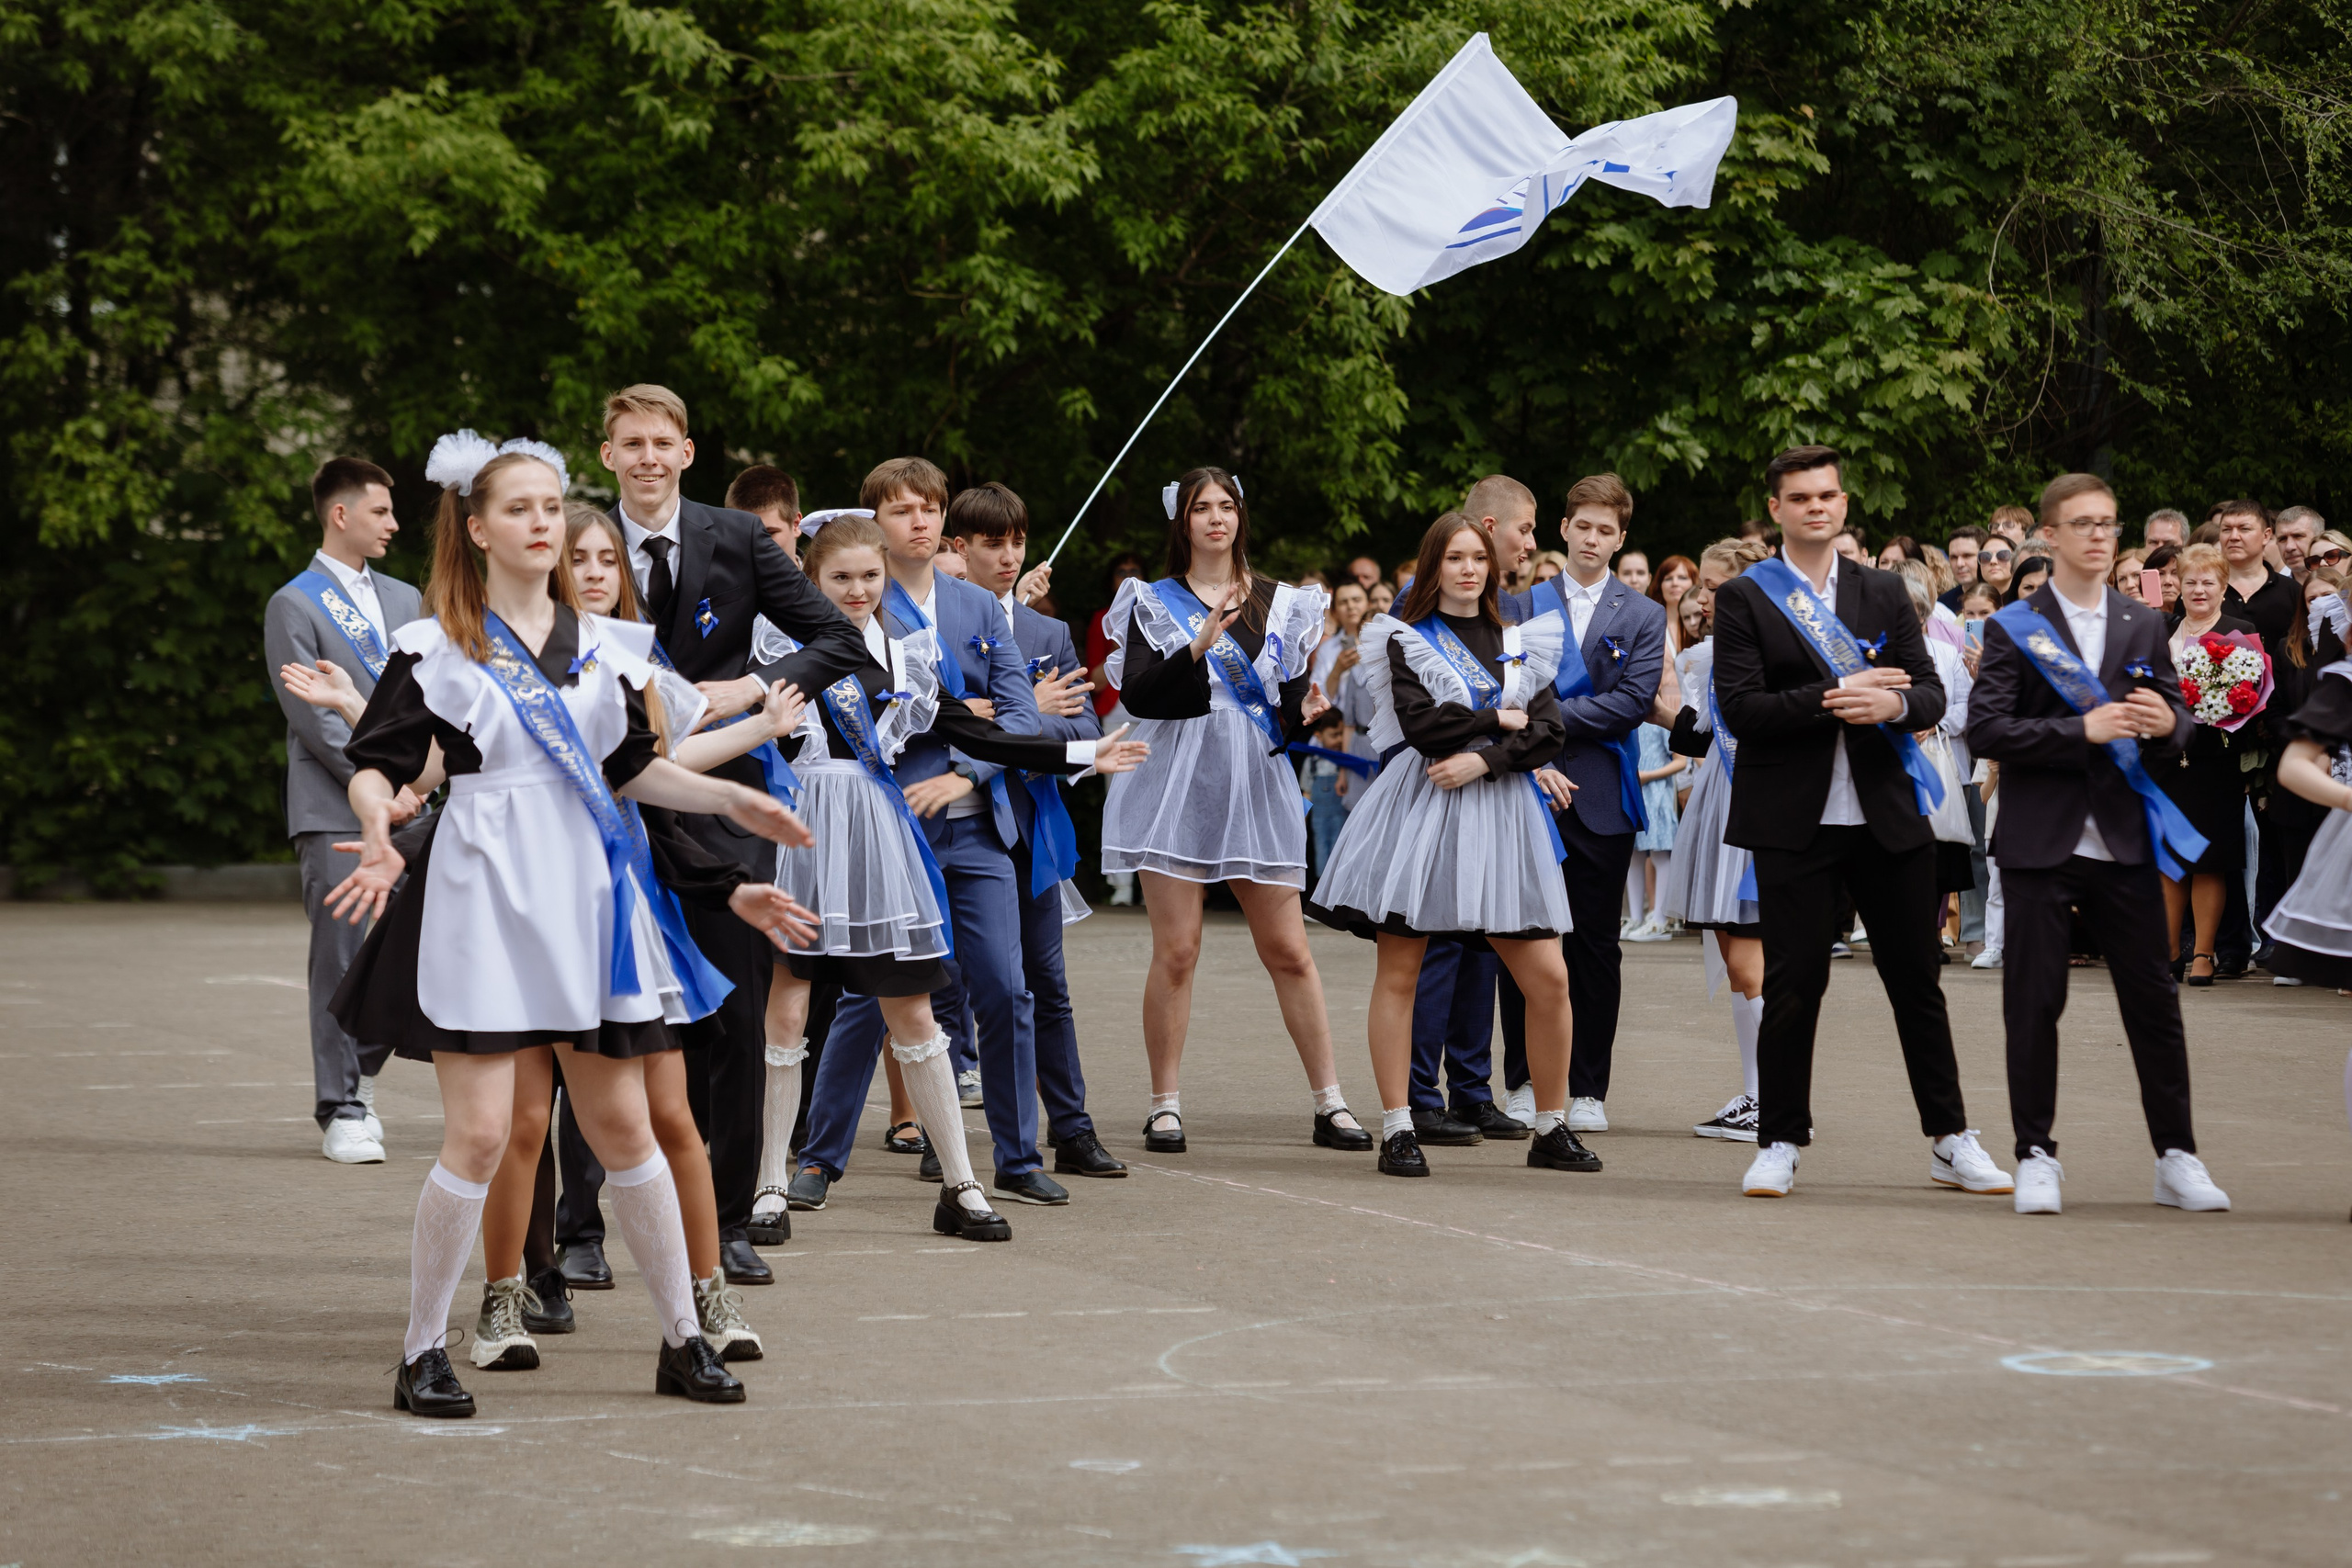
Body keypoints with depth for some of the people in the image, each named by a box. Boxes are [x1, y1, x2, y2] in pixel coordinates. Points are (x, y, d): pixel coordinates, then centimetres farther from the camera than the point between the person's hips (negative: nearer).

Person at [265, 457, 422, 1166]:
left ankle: (360, 1079, 22)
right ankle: (341, 1112, 0)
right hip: (334, 811, -5)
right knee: (342, 960, -5)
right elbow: (311, 719, -9)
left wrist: (415, 779, 1)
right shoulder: (294, 606, -2)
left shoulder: (404, 601, 17)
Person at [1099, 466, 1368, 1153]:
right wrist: (1198, 646, -21)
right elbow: (1136, 695, -9)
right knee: (1176, 951, -4)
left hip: (1256, 785, 2)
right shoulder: (1153, 602, 4)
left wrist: (1307, 709, -11)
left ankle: (1330, 1104, 6)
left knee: (1288, 951, 2)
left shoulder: (1278, 603, 12)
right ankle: (1165, 1106, 4)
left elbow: (1290, 703, 11)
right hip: (1178, 785, -2)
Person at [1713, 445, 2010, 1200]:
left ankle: (1950, 1141, 16)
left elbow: (1931, 694, 6)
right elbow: (1740, 707, -10)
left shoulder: (1884, 593, 12)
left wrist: (1892, 703, -16)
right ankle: (1780, 1144, 11)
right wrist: (1831, 701, -19)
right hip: (1793, 821, -3)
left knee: (1916, 977, 8)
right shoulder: (1744, 598, 1)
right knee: (1793, 982, 0)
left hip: (1887, 816, 3)